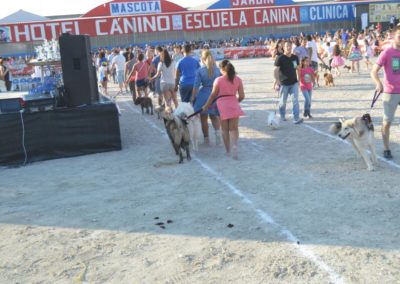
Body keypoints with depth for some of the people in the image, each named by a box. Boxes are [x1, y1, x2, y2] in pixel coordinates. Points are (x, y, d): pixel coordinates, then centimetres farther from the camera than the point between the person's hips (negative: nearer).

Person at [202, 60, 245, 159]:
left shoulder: (218, 80, -5)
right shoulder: (238, 79, 1)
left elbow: (213, 95, 1)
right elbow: (242, 96, 2)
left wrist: (206, 106, 14)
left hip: (222, 105, -1)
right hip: (233, 105, 1)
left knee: (225, 130, 11)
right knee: (234, 129, 5)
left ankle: (228, 151, 16)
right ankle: (235, 146, -20)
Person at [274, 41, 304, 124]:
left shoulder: (295, 57, 5)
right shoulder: (280, 58, -9)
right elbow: (276, 70, -16)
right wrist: (277, 79, -30)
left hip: (294, 83, 3)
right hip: (284, 84, -3)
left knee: (295, 100, -9)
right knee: (283, 101, 10)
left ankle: (296, 118, -12)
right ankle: (282, 116, 34)